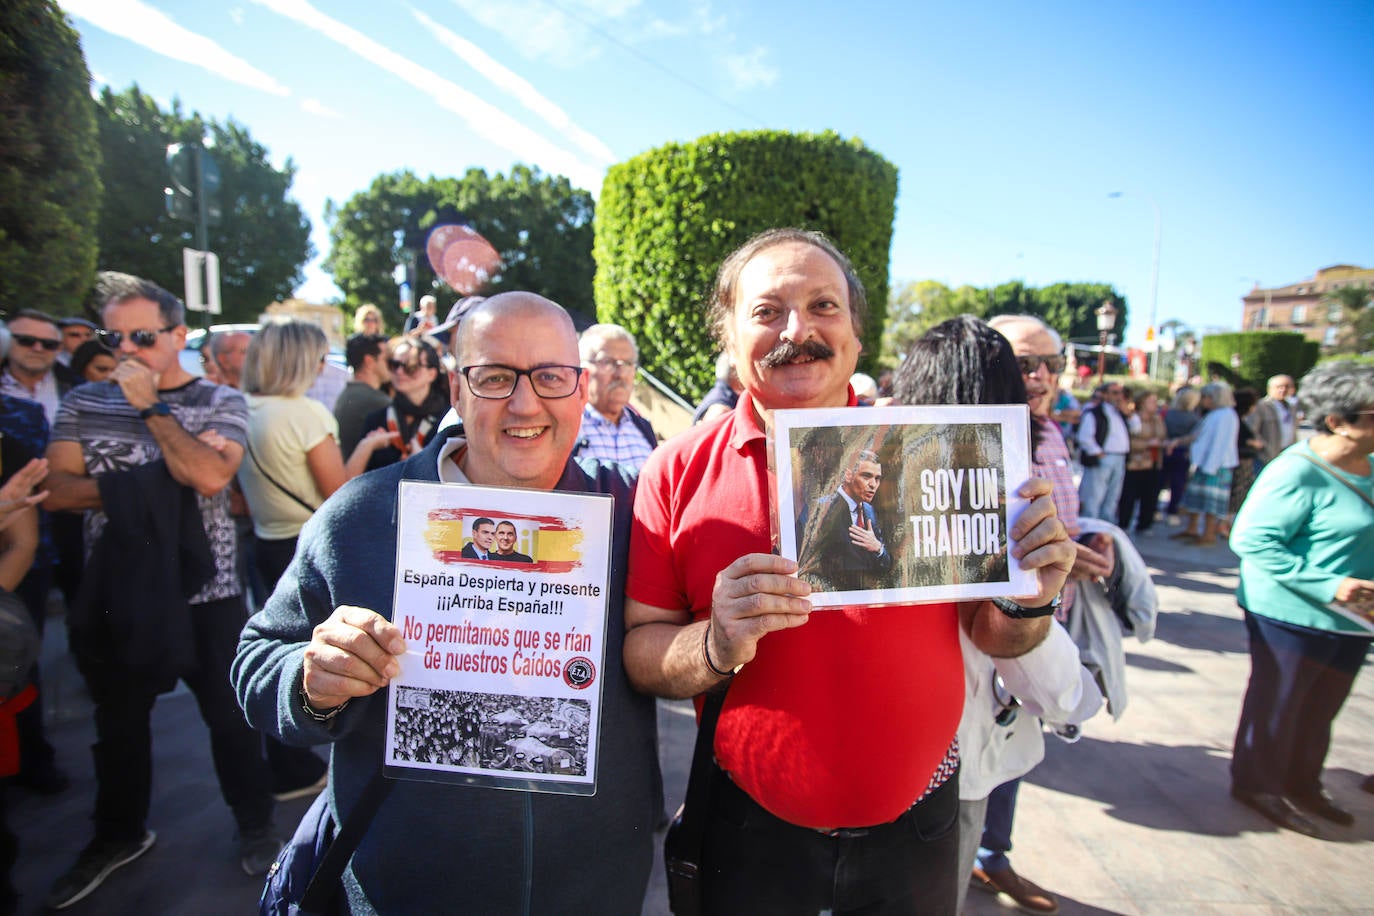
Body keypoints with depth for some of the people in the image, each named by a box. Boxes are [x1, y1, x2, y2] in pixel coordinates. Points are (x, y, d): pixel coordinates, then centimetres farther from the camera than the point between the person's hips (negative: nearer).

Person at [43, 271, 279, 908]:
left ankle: (256, 825, 30)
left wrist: (151, 406, -15)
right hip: (117, 594, 3)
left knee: (229, 714, 9)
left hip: (206, 593, -3)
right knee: (118, 719, 20)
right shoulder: (83, 403, 4)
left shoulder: (221, 402, -5)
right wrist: (151, 483, -18)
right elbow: (58, 490, -5)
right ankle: (119, 833, 43)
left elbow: (210, 477, -21)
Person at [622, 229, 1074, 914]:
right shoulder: (677, 472, -12)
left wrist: (1028, 604, -21)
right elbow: (638, 653, -10)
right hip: (750, 830, -1)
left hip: (917, 829, 2)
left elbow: (989, 632, 0)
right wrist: (717, 646, -28)